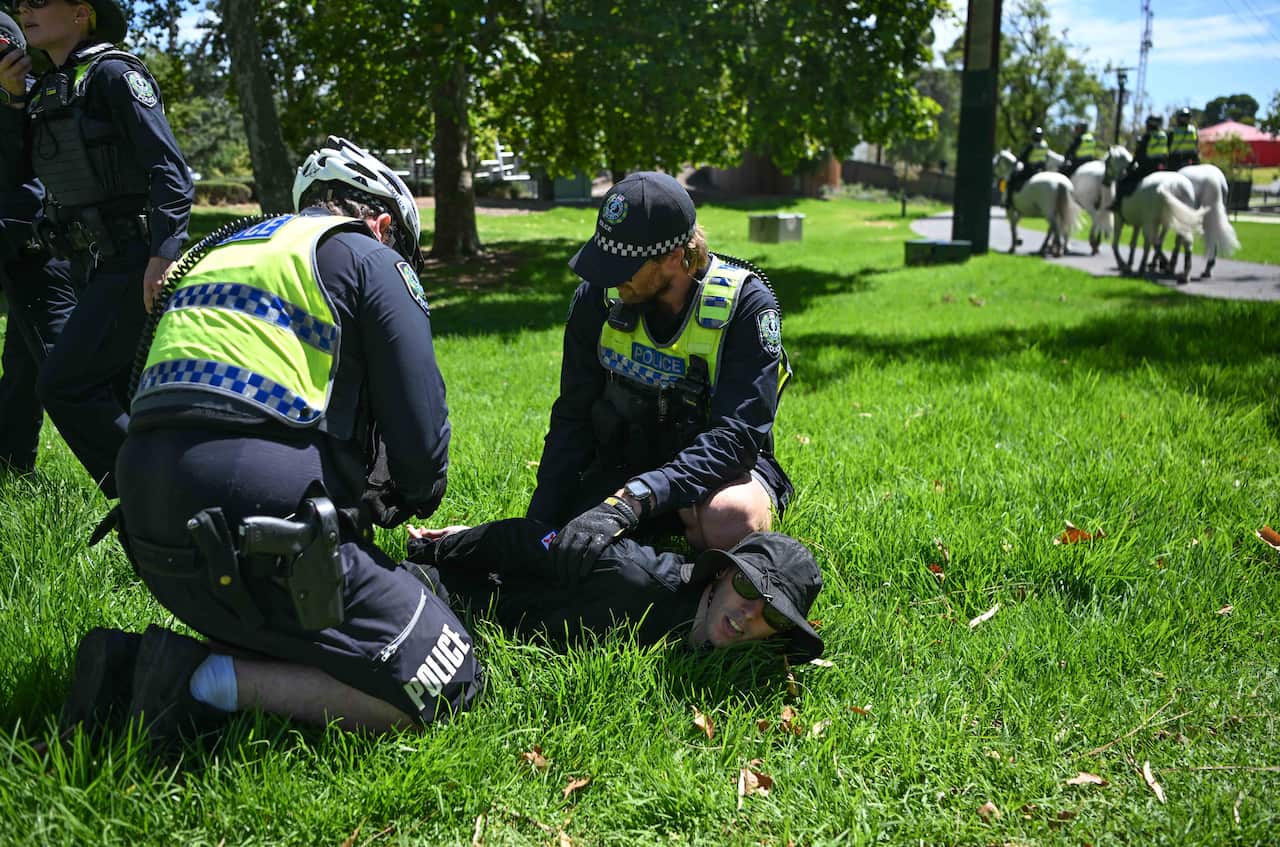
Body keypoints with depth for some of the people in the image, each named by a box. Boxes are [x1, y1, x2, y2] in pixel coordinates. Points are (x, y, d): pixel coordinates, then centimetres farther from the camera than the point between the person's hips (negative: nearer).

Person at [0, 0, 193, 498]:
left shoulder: (111, 72, -8)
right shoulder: (46, 91, 18)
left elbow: (169, 168, -18)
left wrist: (164, 252, -28)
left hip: (135, 264, -9)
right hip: (96, 269, 9)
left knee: (64, 385, -14)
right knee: (111, 397, 13)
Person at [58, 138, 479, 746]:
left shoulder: (213, 255, 26)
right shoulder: (371, 259, 5)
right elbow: (420, 429, -2)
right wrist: (411, 497, 22)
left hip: (153, 535, 8)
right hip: (257, 531, -8)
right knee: (448, 684, -2)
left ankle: (133, 663, 6)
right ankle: (209, 682, -11)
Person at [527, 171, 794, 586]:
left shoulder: (747, 304, -20)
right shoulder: (597, 297, -7)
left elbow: (737, 434, -29)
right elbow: (572, 420, -1)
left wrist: (629, 503, -42)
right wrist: (540, 525, -12)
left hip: (715, 465, -4)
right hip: (626, 457, 4)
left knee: (730, 519, -38)